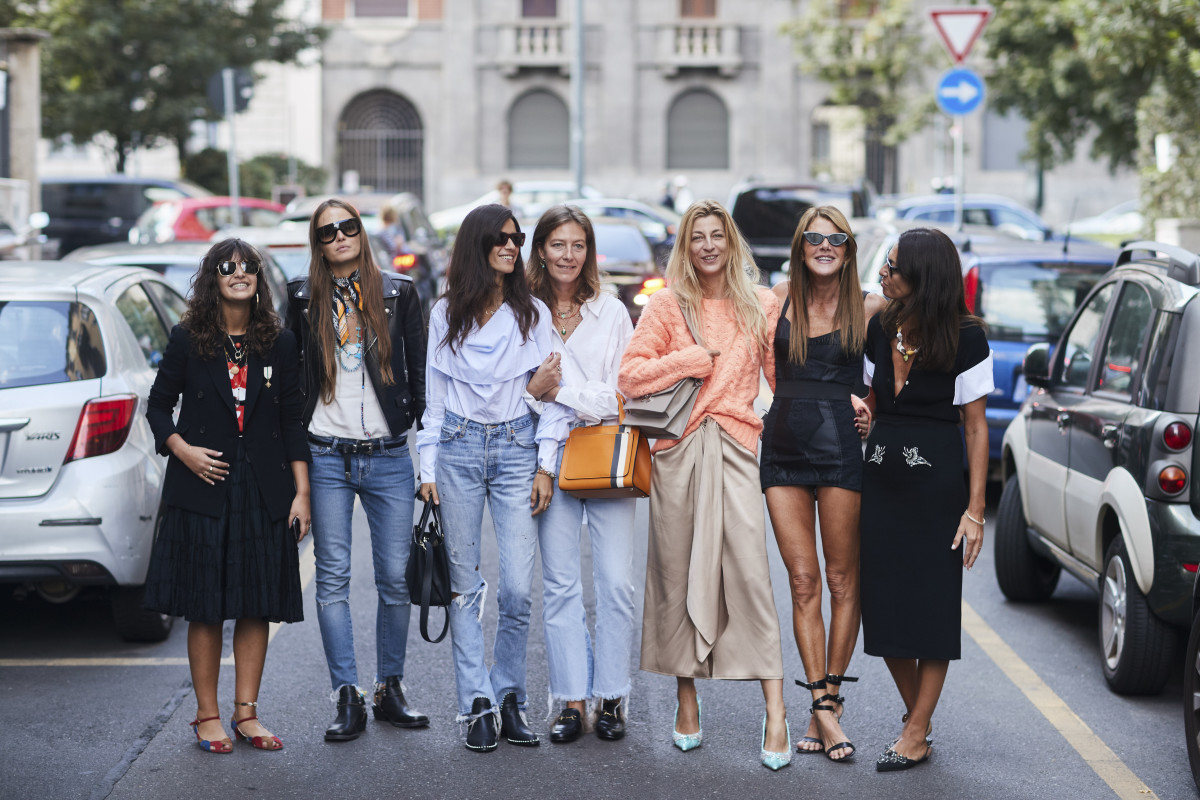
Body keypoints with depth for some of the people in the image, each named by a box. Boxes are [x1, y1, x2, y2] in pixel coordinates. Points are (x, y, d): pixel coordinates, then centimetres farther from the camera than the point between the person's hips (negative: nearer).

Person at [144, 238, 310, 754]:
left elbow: (292, 420, 6)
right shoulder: (187, 340, 2)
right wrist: (182, 449, -9)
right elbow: (158, 405, 8)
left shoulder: (279, 343, 7)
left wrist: (301, 492, 1)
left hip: (264, 492, 2)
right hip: (204, 490, -2)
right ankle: (207, 716, 9)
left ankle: (246, 713, 13)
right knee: (205, 607, 1)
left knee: (259, 605, 4)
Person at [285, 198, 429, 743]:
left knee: (396, 578, 2)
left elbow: (418, 371, 9)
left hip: (389, 456, 0)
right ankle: (348, 699, 2)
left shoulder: (398, 293, 6)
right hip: (326, 456, 0)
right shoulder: (303, 297, 6)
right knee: (333, 579, -1)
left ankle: (390, 689, 16)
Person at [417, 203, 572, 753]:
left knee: (518, 588, -7)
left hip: (516, 448, -1)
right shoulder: (446, 314, 8)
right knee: (463, 584, 0)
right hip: (458, 448, 1)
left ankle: (509, 698, 8)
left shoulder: (534, 314, 6)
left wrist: (546, 465, -3)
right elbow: (434, 395, 10)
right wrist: (428, 467, 4)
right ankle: (477, 705, 4)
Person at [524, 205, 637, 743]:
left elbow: (624, 392, 5)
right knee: (560, 583, -1)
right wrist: (534, 388, -13)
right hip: (550, 453, 0)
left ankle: (611, 698, 5)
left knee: (616, 581, -4)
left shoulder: (612, 312, 9)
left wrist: (562, 394, -8)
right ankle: (572, 700, 5)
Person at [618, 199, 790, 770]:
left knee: (749, 572, -11)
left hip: (734, 449, -1)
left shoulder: (760, 307, 11)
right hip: (677, 450, 1)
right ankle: (686, 703, 16)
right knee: (677, 574, 3)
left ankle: (775, 716, -13)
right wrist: (697, 358, -6)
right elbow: (630, 376, -1)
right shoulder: (668, 305, 8)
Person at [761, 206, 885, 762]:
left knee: (842, 581, 1)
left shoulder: (869, 309, 1)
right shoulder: (779, 299, 8)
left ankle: (827, 702, 12)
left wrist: (869, 404, -4)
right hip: (783, 448, 2)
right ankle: (823, 708, 1)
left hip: (841, 447, -2)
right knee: (802, 581, 0)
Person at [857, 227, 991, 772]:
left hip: (936, 481, -5)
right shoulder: (879, 331, 6)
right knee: (885, 604, 6)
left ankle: (916, 736, 3)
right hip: (880, 477, 5)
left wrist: (975, 508, -11)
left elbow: (975, 428, -7)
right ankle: (918, 715, 21)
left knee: (931, 606, -1)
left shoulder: (966, 339, -8)